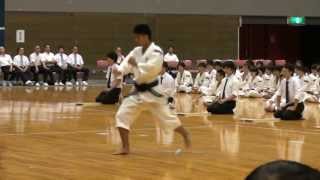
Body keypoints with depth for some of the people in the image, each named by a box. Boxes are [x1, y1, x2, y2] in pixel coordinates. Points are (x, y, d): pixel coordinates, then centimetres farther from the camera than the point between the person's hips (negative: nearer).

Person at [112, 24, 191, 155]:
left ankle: (186, 135, 30)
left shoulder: (156, 51, -15)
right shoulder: (137, 51, 6)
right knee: (122, 115, -3)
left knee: (167, 117, 3)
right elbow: (127, 63, -5)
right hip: (138, 92, 6)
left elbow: (152, 69, -29)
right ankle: (125, 148, 4)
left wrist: (136, 64, -26)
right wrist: (119, 70, -25)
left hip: (152, 92, -6)